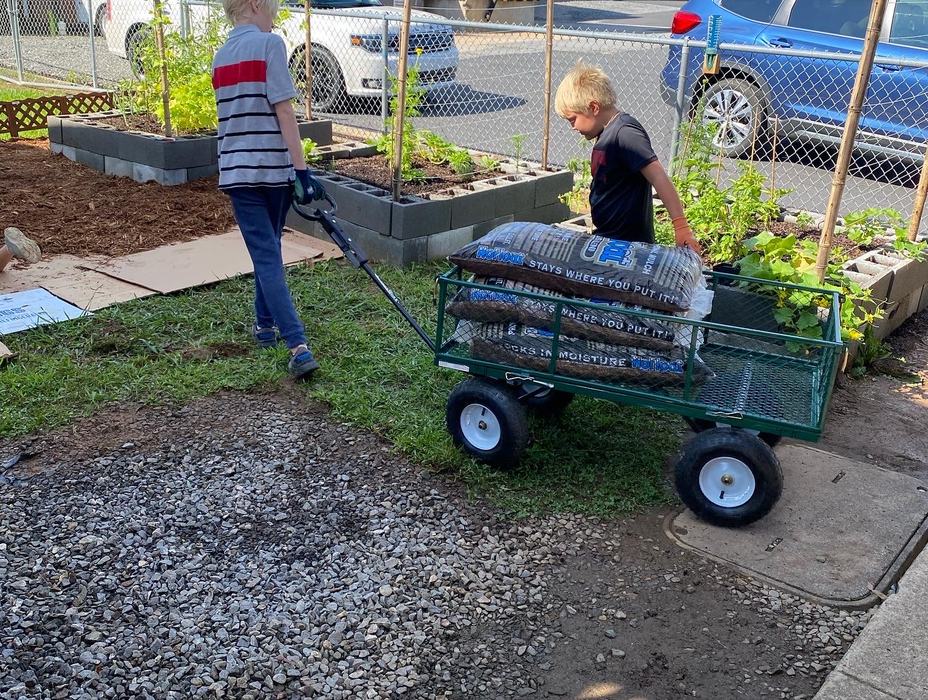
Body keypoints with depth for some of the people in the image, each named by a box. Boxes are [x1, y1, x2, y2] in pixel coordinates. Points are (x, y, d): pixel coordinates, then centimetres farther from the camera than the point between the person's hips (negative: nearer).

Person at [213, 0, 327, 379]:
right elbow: (283, 111, -14)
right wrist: (302, 170, -15)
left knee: (266, 255, -1)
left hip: (236, 170, 4)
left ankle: (298, 346, -8)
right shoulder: (269, 43, -6)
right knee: (269, 249, 17)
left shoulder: (220, 56, 14)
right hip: (274, 167, -4)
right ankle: (265, 324, 26)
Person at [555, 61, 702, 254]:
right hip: (607, 238, 10)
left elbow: (659, 178, -26)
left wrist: (681, 226, -32)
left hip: (628, 243, -10)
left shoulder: (625, 133, -19)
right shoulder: (607, 133, 12)